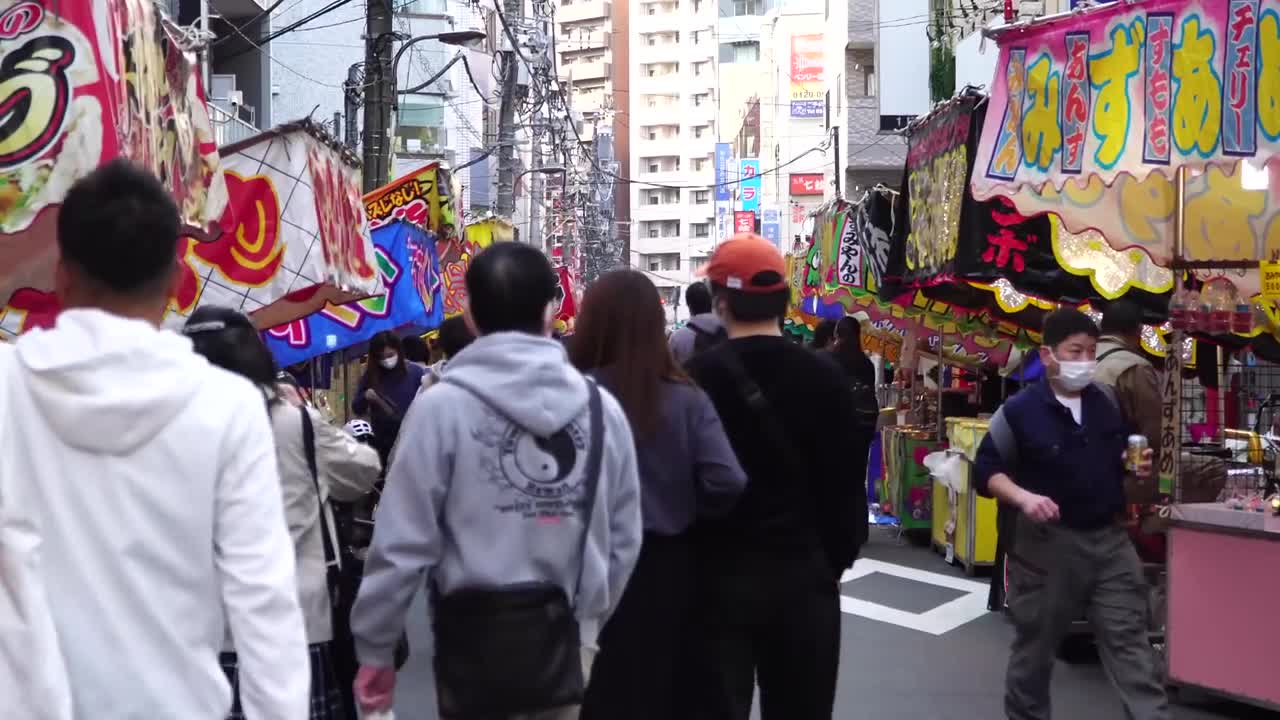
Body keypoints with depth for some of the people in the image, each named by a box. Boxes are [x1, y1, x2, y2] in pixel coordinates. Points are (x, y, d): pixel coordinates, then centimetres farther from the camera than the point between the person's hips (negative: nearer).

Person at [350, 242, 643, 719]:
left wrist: (374, 646, 0)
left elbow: (403, 541, -10)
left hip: (477, 633, -3)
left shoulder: (443, 405, -11)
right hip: (565, 634, 3)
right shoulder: (601, 407, 1)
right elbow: (624, 539, 6)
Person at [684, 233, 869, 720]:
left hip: (720, 572, -2)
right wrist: (837, 557, 12)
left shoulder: (696, 377, -9)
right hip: (804, 572, 2)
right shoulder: (825, 377, -3)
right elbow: (847, 481, 0)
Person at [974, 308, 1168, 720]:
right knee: (1034, 647, 13)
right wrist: (1023, 497, -24)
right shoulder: (1019, 411, -10)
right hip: (1046, 542, -3)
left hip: (1109, 539, 3)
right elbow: (986, 470, -8)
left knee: (1130, 645, 2)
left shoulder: (1110, 404, 4)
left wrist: (1139, 467, -2)